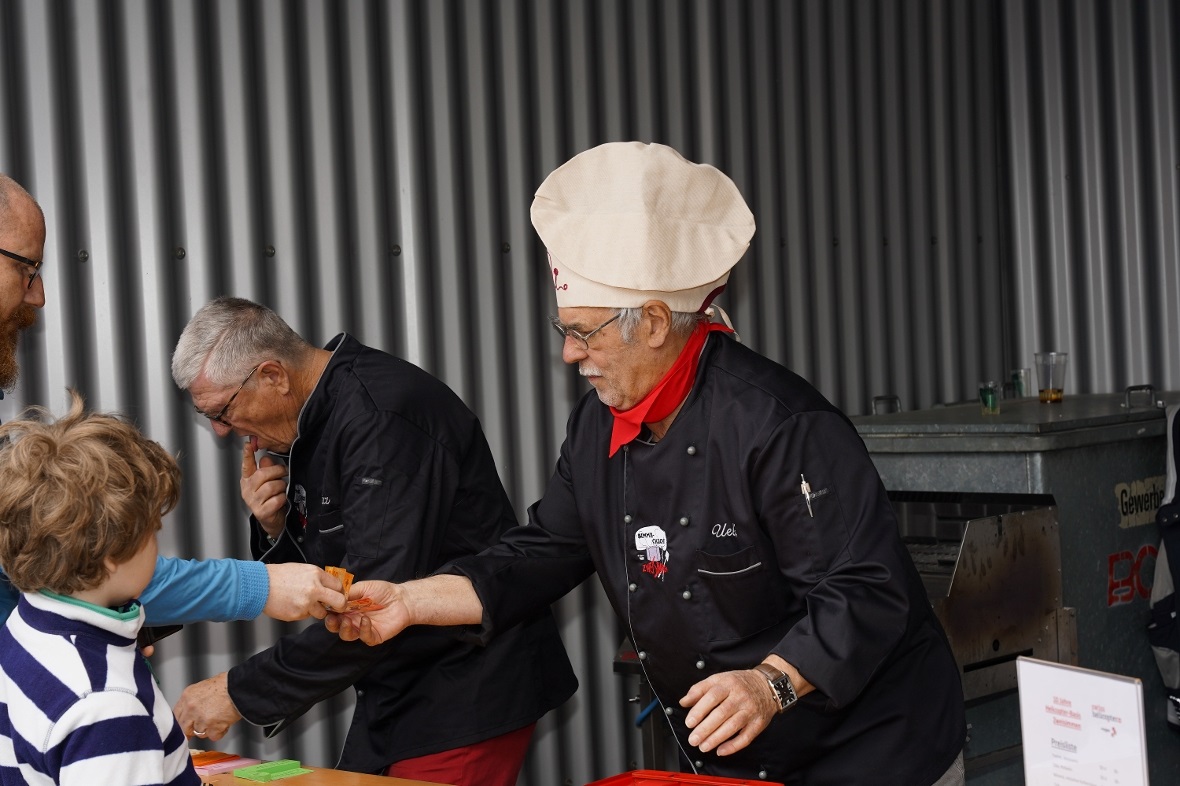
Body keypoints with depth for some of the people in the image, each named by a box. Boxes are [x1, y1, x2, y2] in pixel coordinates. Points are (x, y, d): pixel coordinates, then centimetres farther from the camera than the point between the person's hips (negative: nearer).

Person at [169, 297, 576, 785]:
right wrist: (272, 525, -8)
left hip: (466, 694, -9)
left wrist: (239, 693, -22)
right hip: (394, 690, 9)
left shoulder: (383, 419, -23)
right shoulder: (310, 419, 6)